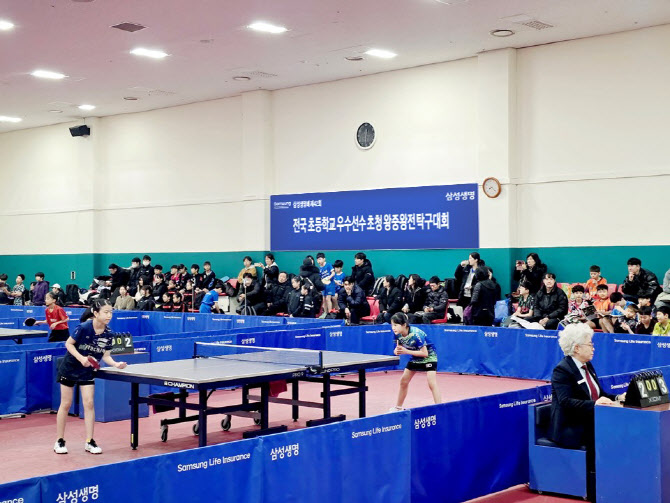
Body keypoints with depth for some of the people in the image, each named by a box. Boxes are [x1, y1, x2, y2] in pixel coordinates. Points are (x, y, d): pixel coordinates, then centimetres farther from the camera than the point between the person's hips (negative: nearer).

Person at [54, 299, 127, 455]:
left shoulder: (108, 334, -10)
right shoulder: (84, 327, -24)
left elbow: (106, 356, -3)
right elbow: (68, 344, -14)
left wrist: (116, 364, -22)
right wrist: (81, 358, -27)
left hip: (87, 371, 4)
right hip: (69, 368, -3)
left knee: (89, 403, -3)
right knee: (66, 404, 4)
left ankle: (89, 442, 6)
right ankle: (59, 441, 16)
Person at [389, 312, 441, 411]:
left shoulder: (416, 334, -34)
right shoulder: (397, 334, -15)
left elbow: (424, 353, -29)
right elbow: (399, 346, 3)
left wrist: (406, 351, -34)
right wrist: (397, 351, -22)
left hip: (429, 356, -7)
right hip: (415, 358, 7)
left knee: (432, 383, -21)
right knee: (403, 381, 9)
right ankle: (398, 407, 24)